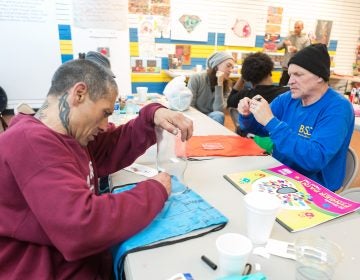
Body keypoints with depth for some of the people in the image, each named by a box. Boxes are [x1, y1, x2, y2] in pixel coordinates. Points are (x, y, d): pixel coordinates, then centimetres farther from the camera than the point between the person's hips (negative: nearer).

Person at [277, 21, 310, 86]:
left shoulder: (306, 39, 2)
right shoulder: (288, 37, 10)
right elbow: (278, 47, 5)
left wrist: (297, 50, -22)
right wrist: (284, 43, -15)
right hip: (286, 67, 2)